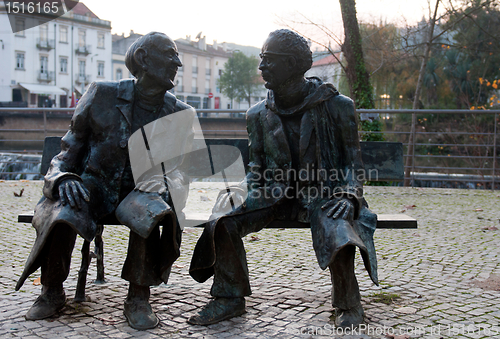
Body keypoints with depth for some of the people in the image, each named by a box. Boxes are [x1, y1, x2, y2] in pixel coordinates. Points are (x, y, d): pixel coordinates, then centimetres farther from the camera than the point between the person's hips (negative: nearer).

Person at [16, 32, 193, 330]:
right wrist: (63, 178, -20)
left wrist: (171, 188, -23)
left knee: (152, 213, -35)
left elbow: (180, 166, 1)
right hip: (93, 185, 0)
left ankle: (138, 297, -14)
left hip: (138, 189, 1)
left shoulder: (178, 113, 1)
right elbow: (69, 149, 2)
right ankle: (52, 292, -4)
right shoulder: (103, 95, -4)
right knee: (61, 216, -32)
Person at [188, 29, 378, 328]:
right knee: (222, 222, -21)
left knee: (339, 233, -35)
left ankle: (349, 304, -5)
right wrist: (248, 194, -7)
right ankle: (230, 298, -1)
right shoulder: (259, 115, 7)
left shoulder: (337, 107, -4)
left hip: (322, 194, -3)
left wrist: (349, 195, -18)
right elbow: (257, 168, 13)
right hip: (276, 193, 4)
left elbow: (353, 162, 0)